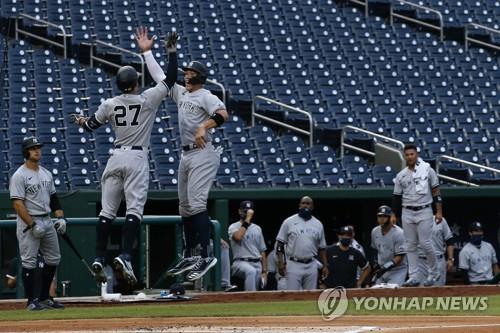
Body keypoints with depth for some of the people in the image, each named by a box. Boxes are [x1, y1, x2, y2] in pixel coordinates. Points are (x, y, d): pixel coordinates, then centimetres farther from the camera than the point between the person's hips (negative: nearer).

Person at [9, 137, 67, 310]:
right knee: (29, 262, -5)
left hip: (47, 222, 8)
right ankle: (31, 300, -1)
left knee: (53, 259, 9)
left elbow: (53, 197, 19)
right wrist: (33, 225, -21)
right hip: (28, 223, -8)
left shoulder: (46, 173, 13)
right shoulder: (19, 176, -10)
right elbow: (18, 204, -16)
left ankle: (44, 297, 19)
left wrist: (60, 217, 5)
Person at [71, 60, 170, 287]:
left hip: (116, 157, 3)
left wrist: (80, 121, 41)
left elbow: (90, 125, 17)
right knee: (134, 208, -9)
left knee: (107, 210, 6)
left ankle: (99, 258, 2)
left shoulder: (109, 105, 5)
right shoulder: (148, 99, -3)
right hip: (137, 159, -3)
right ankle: (125, 256, -25)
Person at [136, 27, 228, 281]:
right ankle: (190, 256, 17)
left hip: (202, 154, -9)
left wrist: (204, 127, -35)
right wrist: (146, 52, 20)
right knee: (185, 207, 11)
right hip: (186, 155, 9)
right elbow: (161, 76, 22)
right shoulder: (180, 93, 17)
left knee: (197, 204, -18)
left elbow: (223, 114, -23)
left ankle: (205, 255, -22)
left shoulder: (205, 96, -8)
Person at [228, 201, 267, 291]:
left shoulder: (257, 228, 20)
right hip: (241, 263, -6)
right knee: (251, 271, -38)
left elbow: (262, 251, 19)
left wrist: (264, 271, 9)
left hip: (257, 264, 6)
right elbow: (238, 237, -22)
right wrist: (247, 219, -14)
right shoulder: (233, 227, 4)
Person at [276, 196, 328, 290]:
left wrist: (325, 265, 5)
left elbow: (322, 247, 14)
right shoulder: (289, 222, 1)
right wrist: (280, 262, -10)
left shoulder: (318, 224, 10)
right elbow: (280, 243, 1)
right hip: (294, 265, -3)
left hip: (311, 266, 3)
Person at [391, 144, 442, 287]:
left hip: (424, 211, -4)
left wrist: (439, 211, -7)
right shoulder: (401, 175, 9)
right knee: (410, 245, 3)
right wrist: (394, 214, 7)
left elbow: (436, 191, -1)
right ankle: (413, 277, 5)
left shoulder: (427, 170, 0)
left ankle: (434, 273, 8)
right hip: (407, 213, 4)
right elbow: (396, 196, 13)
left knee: (425, 243, -10)